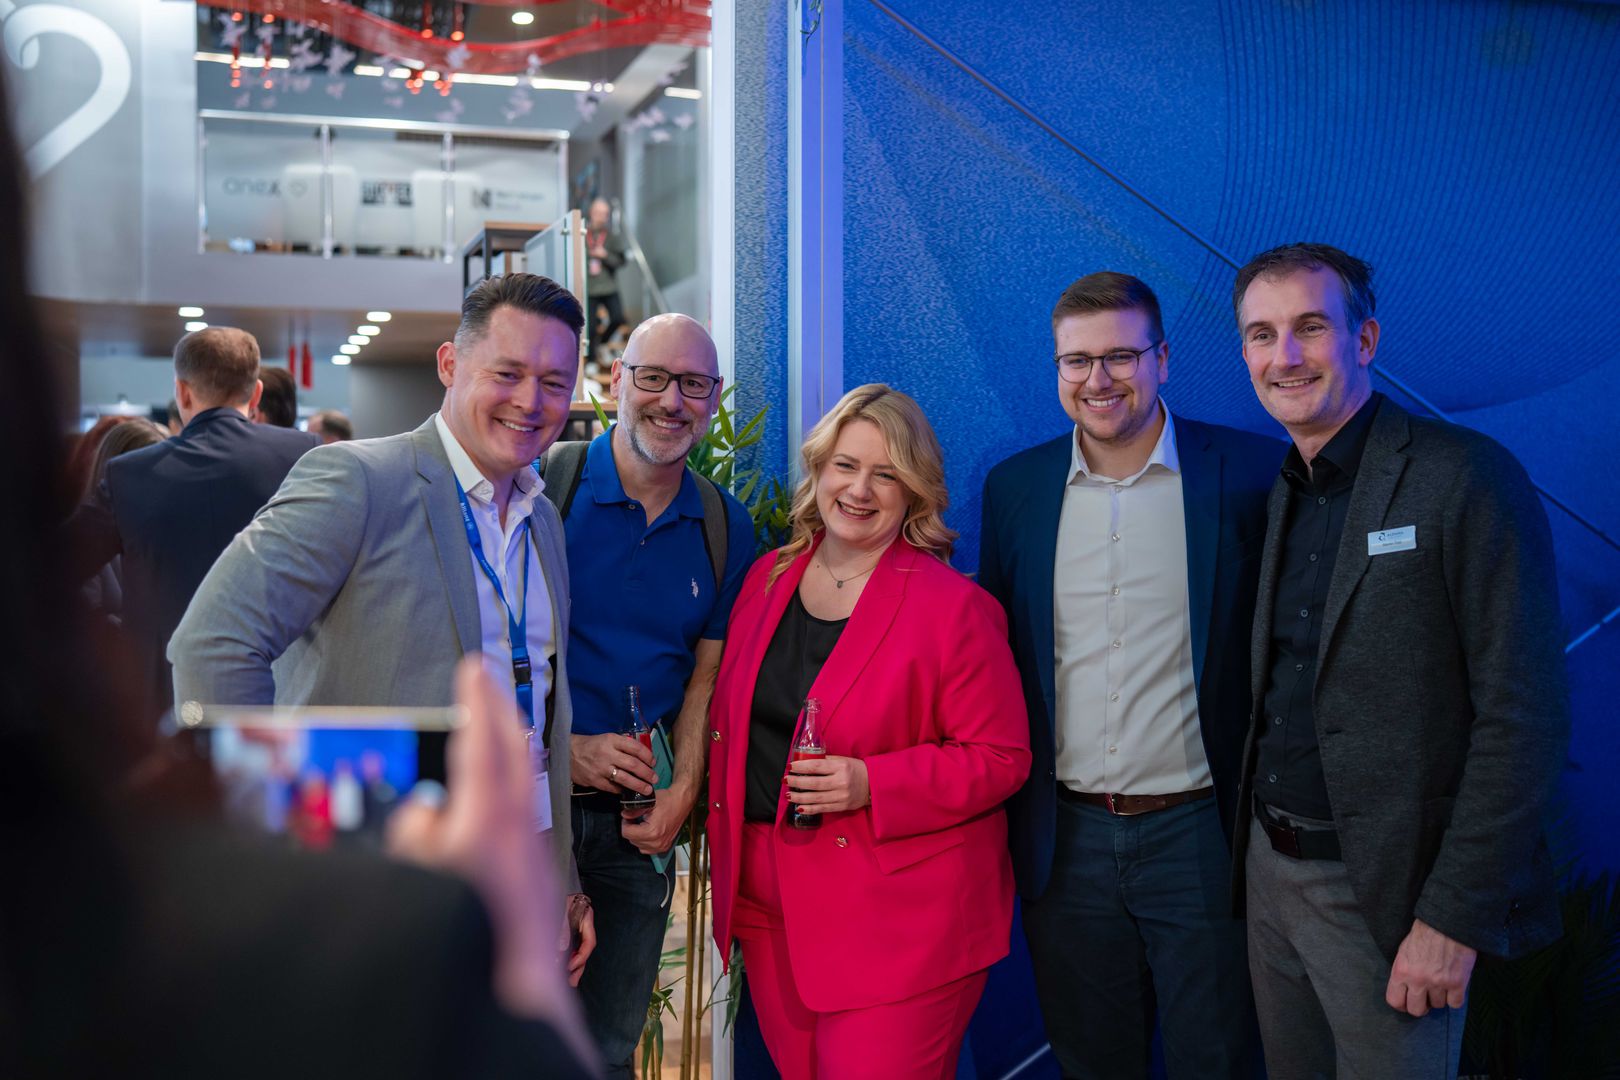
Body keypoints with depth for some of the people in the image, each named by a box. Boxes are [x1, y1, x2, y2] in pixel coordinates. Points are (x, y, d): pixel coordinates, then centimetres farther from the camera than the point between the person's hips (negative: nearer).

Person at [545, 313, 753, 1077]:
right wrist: (564, 749, -16)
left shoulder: (726, 527, 4)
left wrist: (682, 791, -6)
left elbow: (706, 675, 7)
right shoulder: (541, 484, -8)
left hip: (639, 819, 4)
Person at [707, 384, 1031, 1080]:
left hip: (899, 916, -5)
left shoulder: (954, 607, -10)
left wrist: (871, 785, -20)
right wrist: (721, 835, 10)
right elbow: (728, 721, 18)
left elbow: (1000, 759, -9)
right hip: (767, 905, 6)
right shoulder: (766, 578, 8)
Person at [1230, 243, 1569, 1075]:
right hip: (1270, 869, 6)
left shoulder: (1466, 478, -13)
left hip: (1387, 893, -6)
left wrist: (1455, 917, -18)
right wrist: (1250, 840, 5)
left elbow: (1524, 718, -16)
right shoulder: (1272, 498, 8)